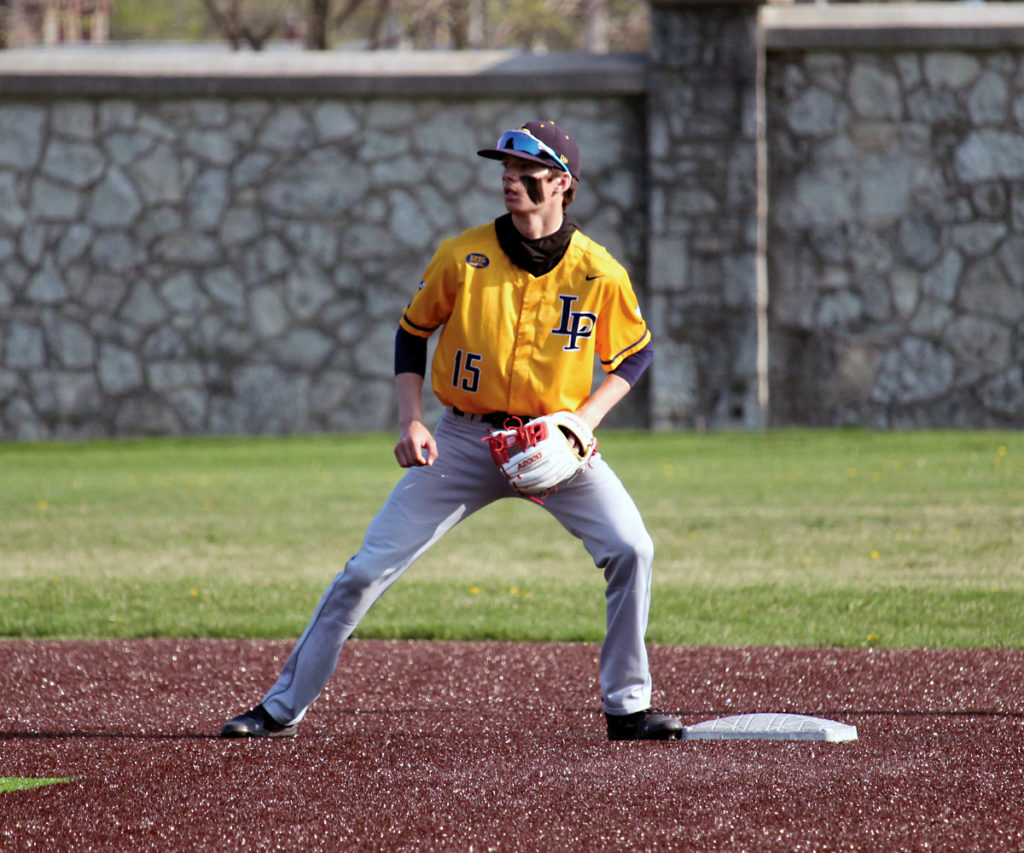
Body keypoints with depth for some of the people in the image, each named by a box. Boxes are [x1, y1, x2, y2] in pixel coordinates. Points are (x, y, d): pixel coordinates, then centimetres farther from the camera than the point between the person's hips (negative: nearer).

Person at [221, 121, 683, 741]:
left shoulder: (599, 273, -10)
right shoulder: (462, 257, -9)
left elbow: (636, 352, 4)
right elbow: (413, 333, 5)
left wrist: (584, 421, -10)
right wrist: (411, 422, -6)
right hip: (464, 439, 0)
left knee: (631, 549, -19)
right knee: (368, 569, -4)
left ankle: (627, 707, -4)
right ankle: (282, 709, 6)